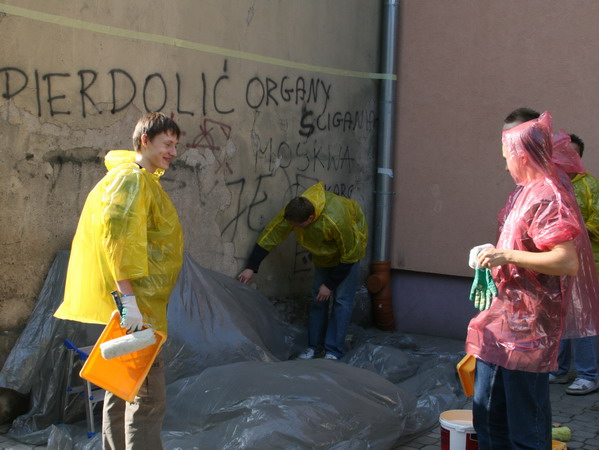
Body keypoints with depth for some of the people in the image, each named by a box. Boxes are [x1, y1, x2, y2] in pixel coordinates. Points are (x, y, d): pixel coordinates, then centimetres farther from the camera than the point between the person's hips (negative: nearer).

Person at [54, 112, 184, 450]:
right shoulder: (133, 179, -13)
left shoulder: (145, 180, 18)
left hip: (135, 304, 11)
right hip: (137, 306, -11)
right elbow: (117, 237, -26)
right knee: (148, 395, -9)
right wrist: (130, 299, -30)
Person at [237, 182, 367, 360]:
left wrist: (330, 284, -22)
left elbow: (349, 255, -29)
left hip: (348, 249, -5)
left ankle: (333, 351, -4)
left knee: (342, 299, -10)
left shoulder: (335, 220, -44)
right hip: (324, 251, 5)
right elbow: (269, 235, -17)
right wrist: (251, 267, -18)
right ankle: (315, 345, 15)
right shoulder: (292, 212, -28)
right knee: (317, 297, 5)